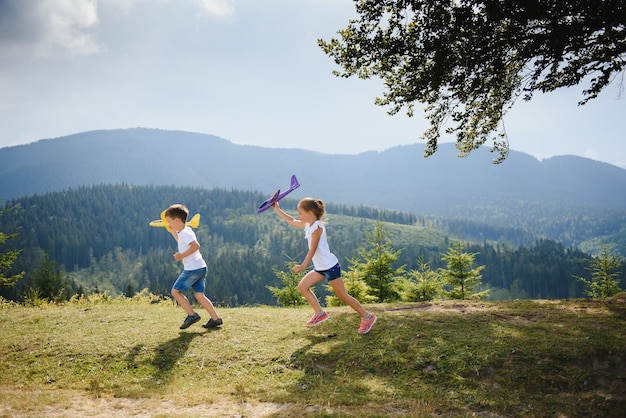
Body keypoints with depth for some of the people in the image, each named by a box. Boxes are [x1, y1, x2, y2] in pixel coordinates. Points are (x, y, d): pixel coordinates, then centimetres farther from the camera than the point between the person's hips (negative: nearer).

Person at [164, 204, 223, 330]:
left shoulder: (184, 233, -14)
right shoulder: (186, 231, 17)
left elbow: (195, 246, -29)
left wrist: (182, 255, -23)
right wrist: (172, 231, 35)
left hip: (193, 268, -10)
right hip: (200, 267, 10)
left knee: (175, 291, 0)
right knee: (199, 294, 10)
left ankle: (192, 315, -1)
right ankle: (216, 319, 6)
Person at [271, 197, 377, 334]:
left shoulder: (317, 227, -19)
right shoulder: (308, 225, 7)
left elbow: (312, 249, -28)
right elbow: (291, 221, 21)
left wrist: (303, 266, -37)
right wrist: (277, 210, 18)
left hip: (330, 266, -9)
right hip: (320, 267, 9)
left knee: (343, 296, -4)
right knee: (302, 286, 6)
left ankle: (367, 317, 7)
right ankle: (320, 313, 11)